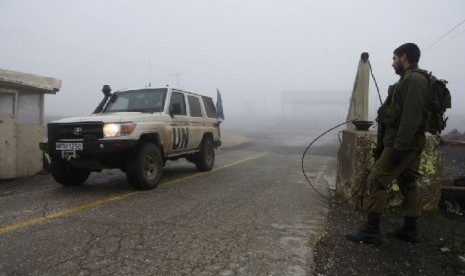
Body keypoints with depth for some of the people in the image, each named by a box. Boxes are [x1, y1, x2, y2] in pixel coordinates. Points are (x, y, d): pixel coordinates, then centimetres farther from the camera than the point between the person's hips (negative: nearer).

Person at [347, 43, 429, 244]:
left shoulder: (413, 80, -14)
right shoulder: (410, 80, 18)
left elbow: (411, 118, -23)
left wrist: (398, 148, -25)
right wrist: (382, 145, 18)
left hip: (403, 144, -10)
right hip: (411, 144, 10)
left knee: (378, 180, -8)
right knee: (408, 184, 12)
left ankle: (371, 230, -4)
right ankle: (409, 229, 20)